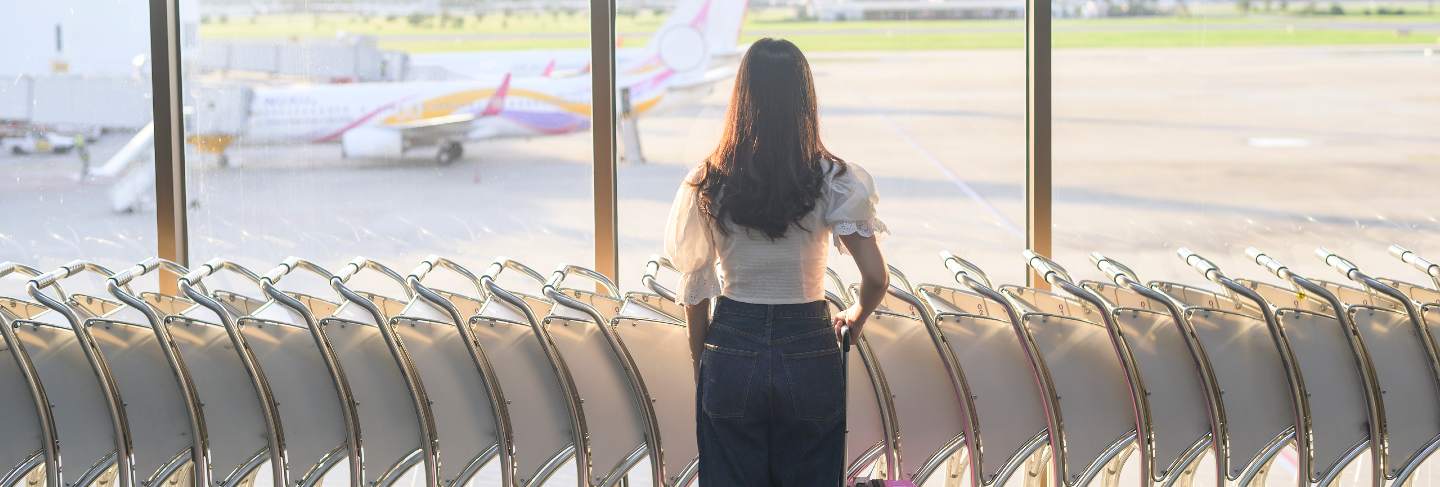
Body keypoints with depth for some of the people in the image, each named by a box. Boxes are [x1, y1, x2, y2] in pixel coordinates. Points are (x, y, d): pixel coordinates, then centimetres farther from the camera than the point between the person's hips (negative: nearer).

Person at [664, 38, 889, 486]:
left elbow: (696, 286, 1)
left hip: (732, 352, 1)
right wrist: (857, 316, 12)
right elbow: (876, 277, -10)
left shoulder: (709, 183, -4)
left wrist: (701, 363, 13)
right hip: (809, 353, -1)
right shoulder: (833, 181, -8)